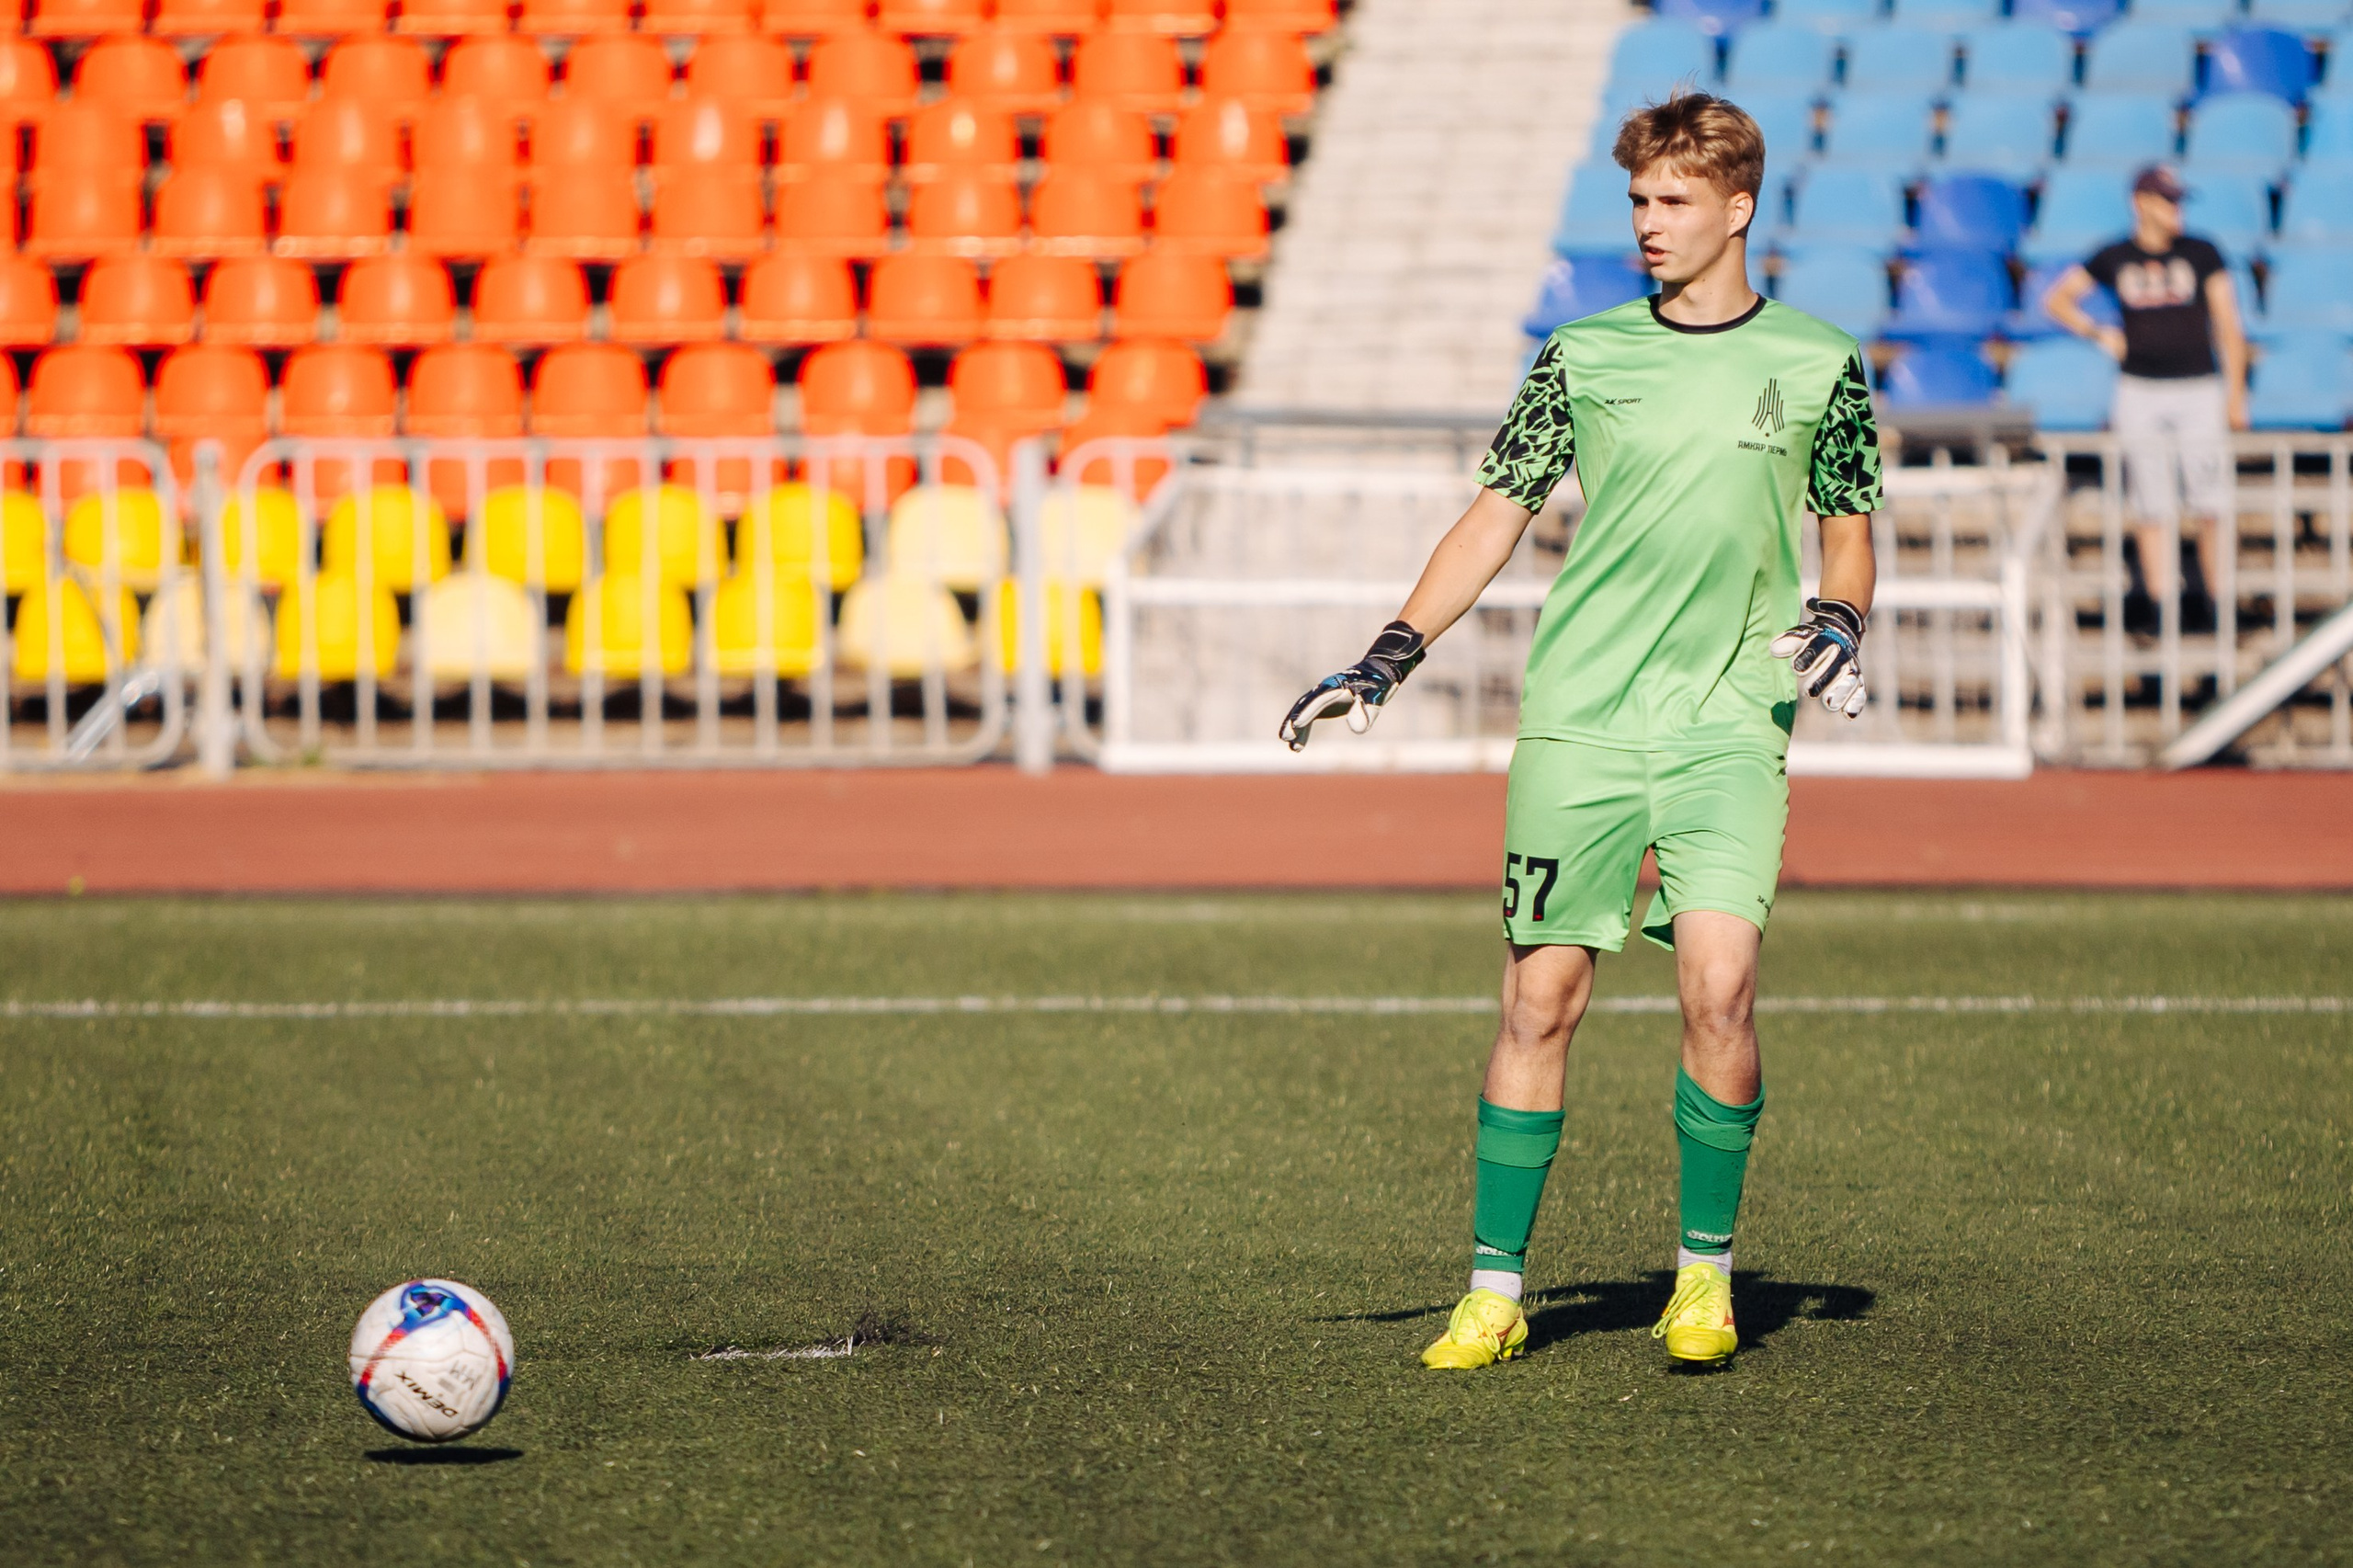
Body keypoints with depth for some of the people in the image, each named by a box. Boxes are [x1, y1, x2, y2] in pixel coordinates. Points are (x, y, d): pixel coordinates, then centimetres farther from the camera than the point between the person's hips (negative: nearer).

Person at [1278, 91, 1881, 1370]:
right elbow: (1497, 514, 11)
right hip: (1576, 722, 1)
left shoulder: (1817, 365, 5)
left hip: (1730, 725, -1)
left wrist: (1836, 621, -8)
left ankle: (1706, 1273, 1)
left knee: (1718, 986, -16)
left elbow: (1848, 534, 14)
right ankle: (1494, 1289, 8)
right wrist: (1391, 656, 2)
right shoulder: (1584, 357, 7)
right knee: (1540, 997, 0)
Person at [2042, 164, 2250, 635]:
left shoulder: (2201, 253, 2)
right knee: (2152, 508, 1)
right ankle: (2161, 604, 4)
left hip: (2199, 389, -1)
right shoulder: (2115, 258, 4)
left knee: (2210, 507, -3)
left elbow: (2228, 325, 2)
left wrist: (2235, 394, -3)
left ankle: (2217, 606, 4)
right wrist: (2099, 335, 1)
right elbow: (2056, 299, 15)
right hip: (2140, 393, 1)